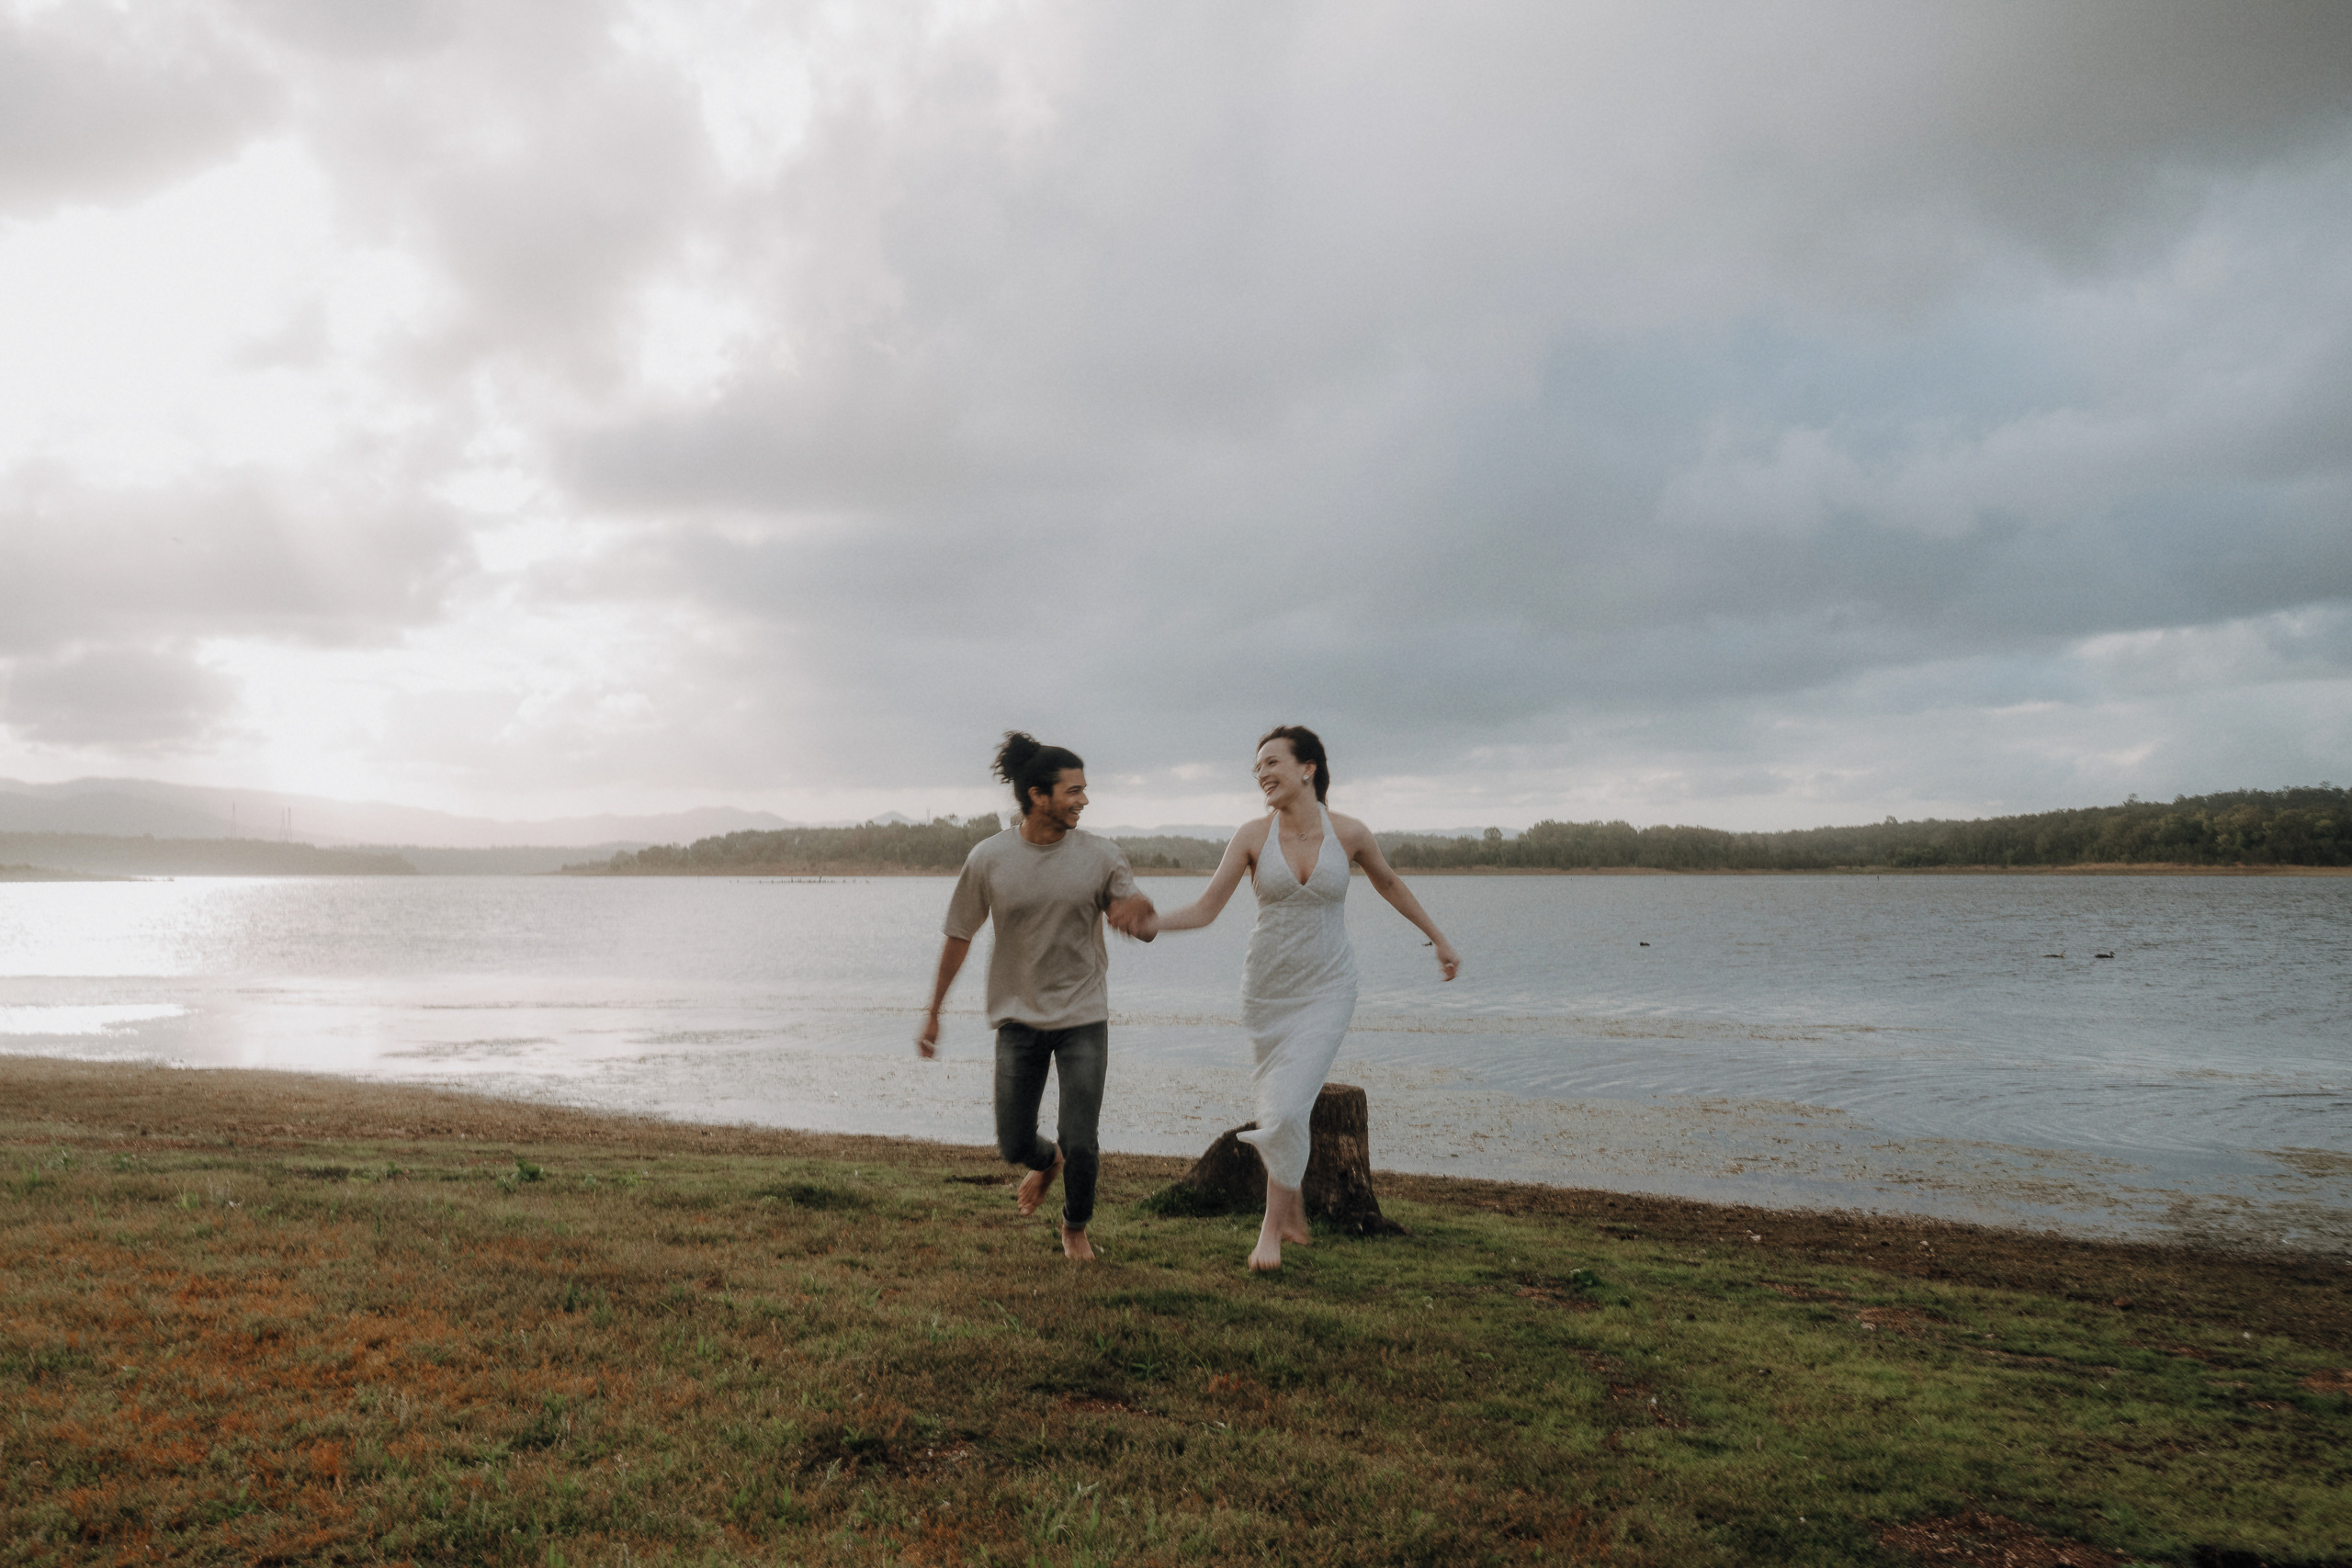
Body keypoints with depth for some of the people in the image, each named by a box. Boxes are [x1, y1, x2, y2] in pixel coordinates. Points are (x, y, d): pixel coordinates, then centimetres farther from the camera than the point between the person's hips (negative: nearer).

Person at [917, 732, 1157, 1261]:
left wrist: (1138, 906, -24)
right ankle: (1048, 1162, 44)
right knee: (1013, 1146, 5)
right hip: (1019, 1018, 1)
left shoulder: (1100, 856, -7)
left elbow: (1143, 925, 1)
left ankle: (1075, 1228, 28)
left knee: (1080, 1143, -4)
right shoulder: (988, 859, -7)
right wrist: (932, 1012, 8)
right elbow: (959, 936, 3)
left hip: (1083, 1018, 0)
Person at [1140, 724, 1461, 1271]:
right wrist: (1153, 922, -26)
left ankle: (1272, 1226, 7)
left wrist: (1439, 938, 19)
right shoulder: (1253, 836, -8)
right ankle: (1294, 1212, 36)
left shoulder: (1349, 834, -8)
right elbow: (1206, 908, -8)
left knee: (1288, 1109, -12)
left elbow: (1388, 883, 11)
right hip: (1266, 989, 2)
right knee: (1278, 1107, 13)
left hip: (1325, 991, -2)